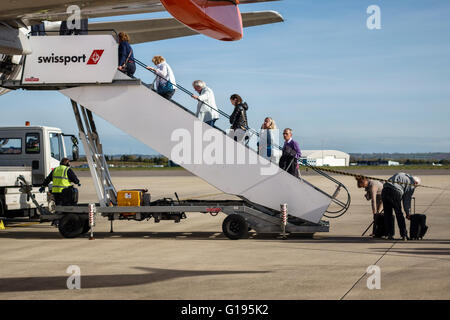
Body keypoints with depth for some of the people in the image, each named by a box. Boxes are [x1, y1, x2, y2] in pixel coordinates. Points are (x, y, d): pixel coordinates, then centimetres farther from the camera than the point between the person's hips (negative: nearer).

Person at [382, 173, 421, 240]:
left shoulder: (401, 175, 33)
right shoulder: (412, 182, 15)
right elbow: (407, 199, 14)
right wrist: (408, 213, 23)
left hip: (385, 189, 5)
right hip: (395, 191, -5)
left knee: (387, 213, 14)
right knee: (399, 214, 10)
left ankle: (390, 235, 14)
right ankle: (404, 235, 14)